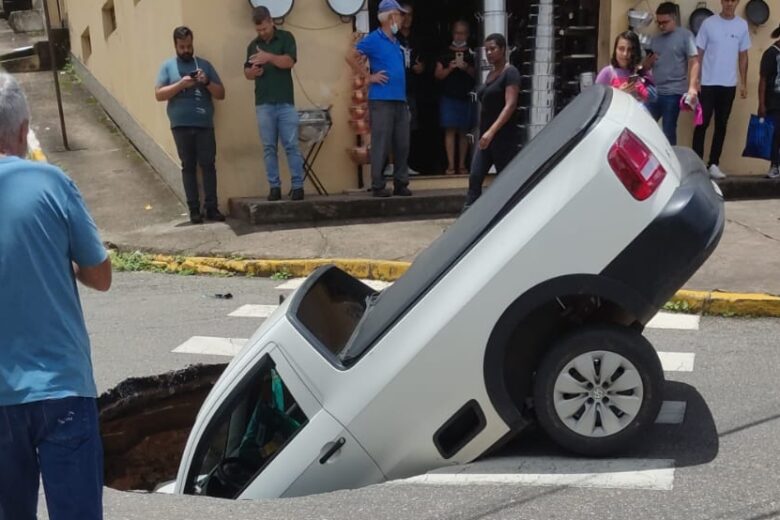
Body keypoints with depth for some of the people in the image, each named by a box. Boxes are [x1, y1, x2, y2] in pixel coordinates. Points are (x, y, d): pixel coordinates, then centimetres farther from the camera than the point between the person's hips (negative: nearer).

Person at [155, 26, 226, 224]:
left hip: (205, 125, 1)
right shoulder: (168, 66, 7)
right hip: (181, 126, 0)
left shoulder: (204, 64, 9)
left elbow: (221, 94, 8)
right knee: (188, 167, 4)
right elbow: (159, 94, -2)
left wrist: (207, 82, -11)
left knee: (208, 165, -1)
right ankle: (194, 209, 8)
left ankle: (211, 208, 4)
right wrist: (181, 84, -14)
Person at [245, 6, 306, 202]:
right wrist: (252, 71, -6)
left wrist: (269, 57, -24)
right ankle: (274, 187, 6)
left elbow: (289, 61, -11)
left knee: (291, 145, -4)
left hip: (285, 102, -3)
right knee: (269, 147, 2)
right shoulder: (253, 45, 14)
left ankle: (298, 186, -1)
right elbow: (247, 72, 17)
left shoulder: (286, 37, 3)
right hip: (263, 104, 3)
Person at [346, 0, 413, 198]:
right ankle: (378, 185, 0)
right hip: (381, 100, -7)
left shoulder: (395, 42, 18)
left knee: (402, 144, 7)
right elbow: (351, 57, -11)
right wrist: (369, 76, -11)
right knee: (381, 144, -5)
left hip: (400, 100, 7)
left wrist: (404, 97, 17)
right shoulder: (374, 39, -5)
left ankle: (401, 183, 14)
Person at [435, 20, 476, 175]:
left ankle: (462, 164, 11)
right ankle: (451, 165, -4)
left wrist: (467, 68, -11)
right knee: (450, 130, -5)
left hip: (466, 97, 1)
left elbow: (476, 75, 8)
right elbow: (438, 74, 4)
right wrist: (450, 68, -13)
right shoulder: (445, 53, 6)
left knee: (463, 131, 4)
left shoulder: (471, 53, 8)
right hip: (449, 97, -1)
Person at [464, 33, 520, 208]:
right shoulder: (491, 74, 16)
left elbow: (510, 105, -20)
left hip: (504, 137, -8)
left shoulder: (510, 73, -8)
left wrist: (491, 131, -29)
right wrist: (483, 133, 16)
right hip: (486, 137, 8)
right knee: (475, 177, -3)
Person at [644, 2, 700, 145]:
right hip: (654, 92, 5)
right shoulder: (655, 39, 15)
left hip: (673, 93, -5)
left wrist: (692, 87, -21)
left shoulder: (685, 35, -1)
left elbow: (694, 62, -7)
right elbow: (646, 66, 20)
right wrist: (650, 60, -5)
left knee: (668, 131, 0)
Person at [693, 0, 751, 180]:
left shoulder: (742, 25, 4)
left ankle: (713, 164, 13)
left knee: (721, 125, 7)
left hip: (729, 84, 3)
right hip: (708, 83, -3)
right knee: (702, 124, -3)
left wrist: (743, 83, 7)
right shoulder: (709, 23, -4)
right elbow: (699, 54, -1)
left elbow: (743, 56, 10)